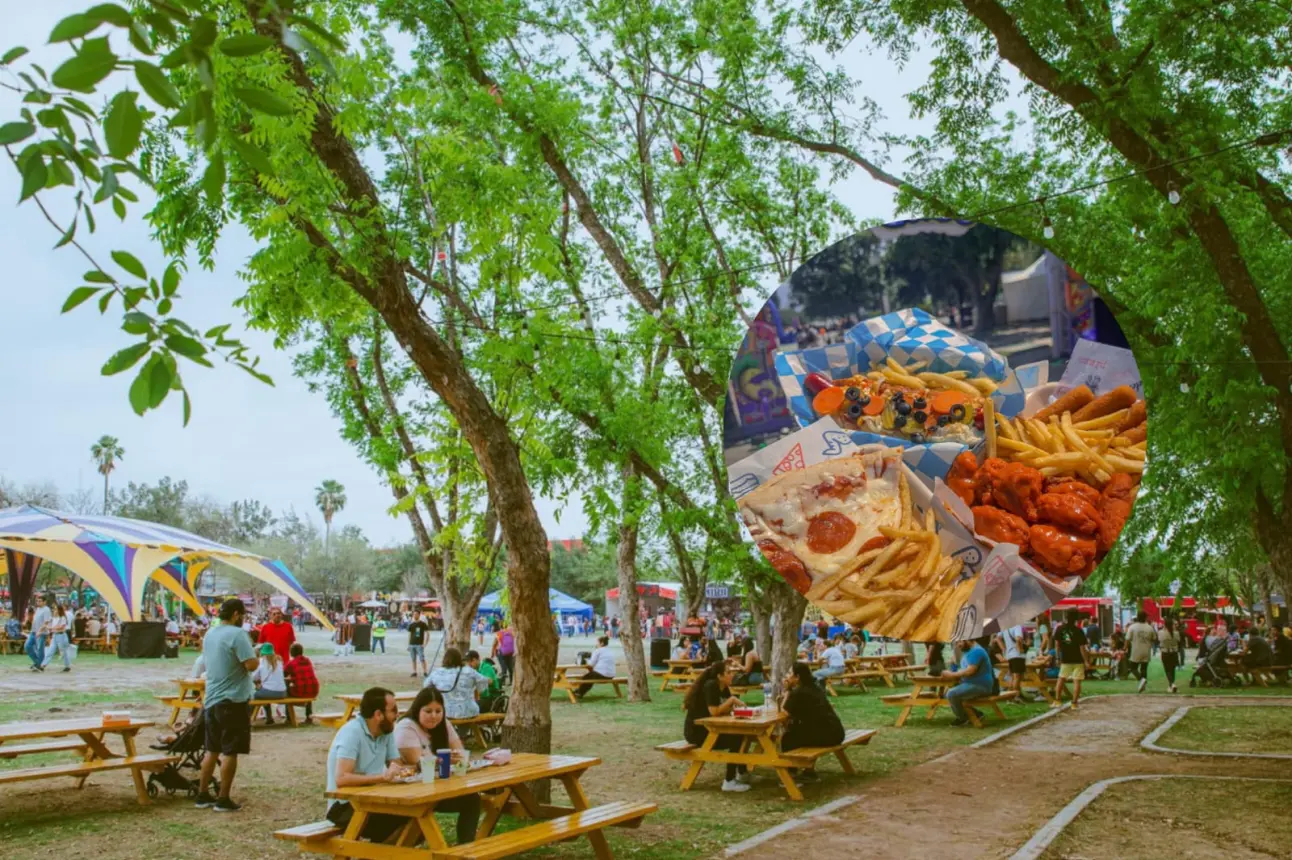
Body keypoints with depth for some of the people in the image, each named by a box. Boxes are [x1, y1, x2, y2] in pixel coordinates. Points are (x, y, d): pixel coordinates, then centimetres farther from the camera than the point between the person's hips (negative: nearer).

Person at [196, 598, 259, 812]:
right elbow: (251, 665, -21)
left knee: (212, 750, 16)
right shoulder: (238, 634, -16)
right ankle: (223, 800, 2)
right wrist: (256, 655, -3)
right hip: (233, 700, -8)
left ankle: (203, 795, 21)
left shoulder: (210, 634, 11)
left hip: (211, 700, 8)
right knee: (230, 752, -1)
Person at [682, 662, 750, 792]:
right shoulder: (710, 686, -19)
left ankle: (742, 773, 18)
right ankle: (729, 782, -11)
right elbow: (714, 712, -26)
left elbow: (724, 711, 6)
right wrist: (731, 700, -17)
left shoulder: (724, 688, 9)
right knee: (735, 739, -17)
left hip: (708, 729, 9)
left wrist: (736, 704, -13)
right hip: (696, 731, -9)